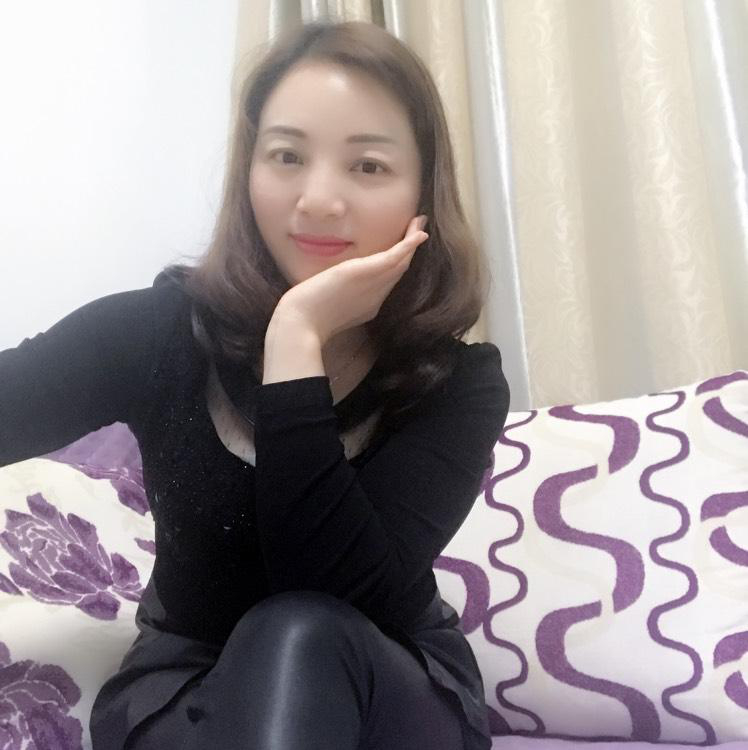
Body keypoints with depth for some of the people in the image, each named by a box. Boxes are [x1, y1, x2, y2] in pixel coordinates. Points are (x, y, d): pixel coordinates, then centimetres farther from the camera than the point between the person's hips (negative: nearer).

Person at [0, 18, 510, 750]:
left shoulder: (459, 384, -16)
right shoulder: (153, 333, -13)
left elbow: (347, 604, -29)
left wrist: (296, 343, -33)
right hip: (186, 690, 1)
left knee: (302, 639, -32)